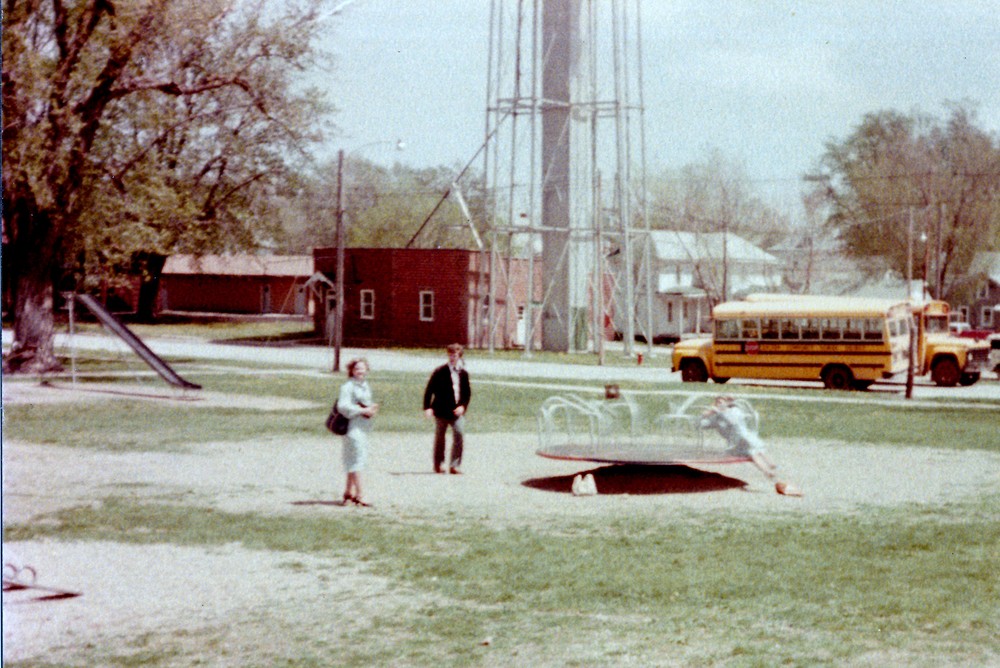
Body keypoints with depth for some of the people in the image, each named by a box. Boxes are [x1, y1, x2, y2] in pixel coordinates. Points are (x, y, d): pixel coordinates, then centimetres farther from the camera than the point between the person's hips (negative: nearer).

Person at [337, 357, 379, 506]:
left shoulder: (365, 385, 16)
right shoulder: (348, 386, -11)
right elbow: (343, 406, -20)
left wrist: (372, 409, 4)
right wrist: (363, 410, -20)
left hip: (364, 427, 8)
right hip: (353, 426, -8)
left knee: (353, 461, 13)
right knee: (356, 459, -9)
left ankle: (349, 492, 22)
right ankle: (359, 495, -10)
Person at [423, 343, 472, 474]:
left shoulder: (463, 373, 6)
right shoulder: (439, 372, -4)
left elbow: (467, 392, 11)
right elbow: (429, 390, -4)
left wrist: (462, 406, -5)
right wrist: (427, 407, -13)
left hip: (457, 411, 2)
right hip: (441, 410, -2)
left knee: (459, 435, -12)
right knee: (439, 437, 8)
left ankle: (455, 465, -5)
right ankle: (439, 464, 22)